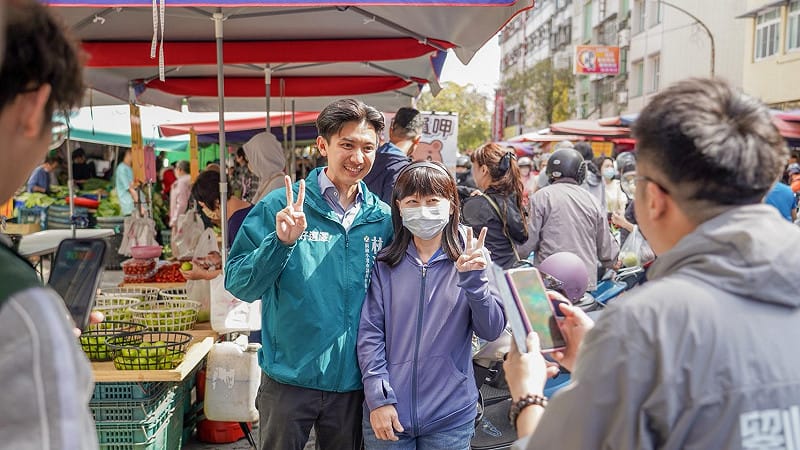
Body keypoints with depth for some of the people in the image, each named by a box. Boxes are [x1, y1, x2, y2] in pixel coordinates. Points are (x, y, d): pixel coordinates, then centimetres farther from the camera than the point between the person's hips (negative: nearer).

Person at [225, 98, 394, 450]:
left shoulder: (383, 220, 0)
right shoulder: (280, 206, -9)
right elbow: (239, 286, -11)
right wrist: (281, 242, -25)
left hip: (352, 381, 3)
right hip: (288, 379, -2)